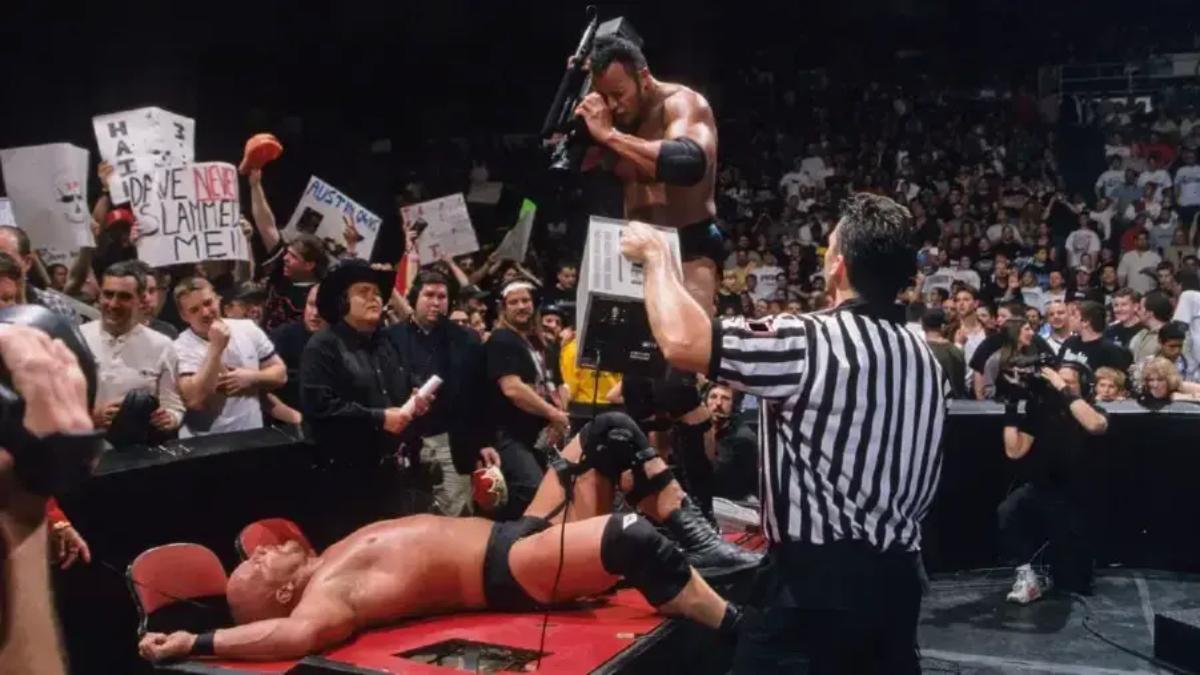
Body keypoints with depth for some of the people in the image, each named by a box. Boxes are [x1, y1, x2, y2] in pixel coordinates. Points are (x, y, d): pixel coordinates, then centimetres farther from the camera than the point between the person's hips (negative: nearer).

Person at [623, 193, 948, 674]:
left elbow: (681, 340, -21)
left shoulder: (814, 343, -16)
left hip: (819, 579, -8)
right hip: (897, 575, 8)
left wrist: (655, 254, -4)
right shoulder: (924, 358, 10)